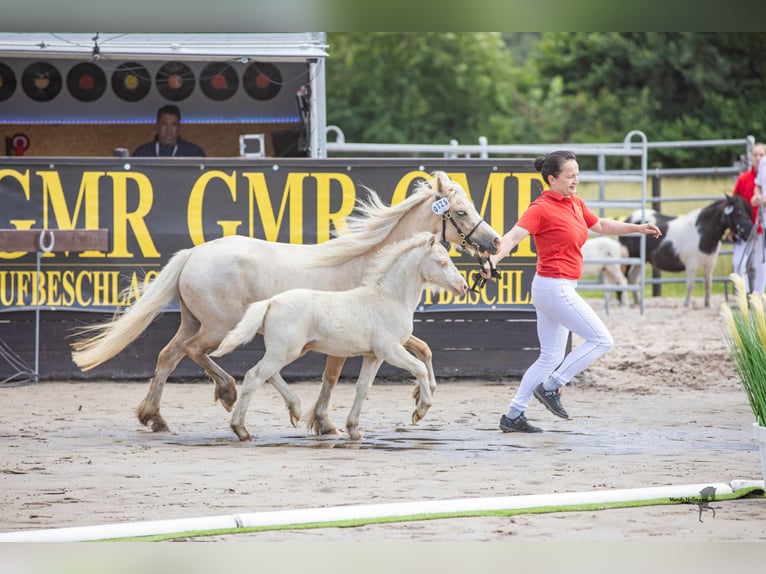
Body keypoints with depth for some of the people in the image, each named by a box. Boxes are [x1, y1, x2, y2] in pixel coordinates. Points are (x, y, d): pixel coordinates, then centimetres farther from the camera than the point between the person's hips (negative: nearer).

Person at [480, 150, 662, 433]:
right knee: (601, 340, -7)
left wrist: (637, 228, 27)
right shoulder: (542, 208, -14)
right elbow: (513, 236, -27)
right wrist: (493, 259, -44)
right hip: (554, 286, -9)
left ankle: (513, 416, 13)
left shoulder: (575, 203, 11)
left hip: (561, 289, 9)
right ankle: (550, 387, -3)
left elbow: (601, 225, 28)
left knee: (551, 357, 12)